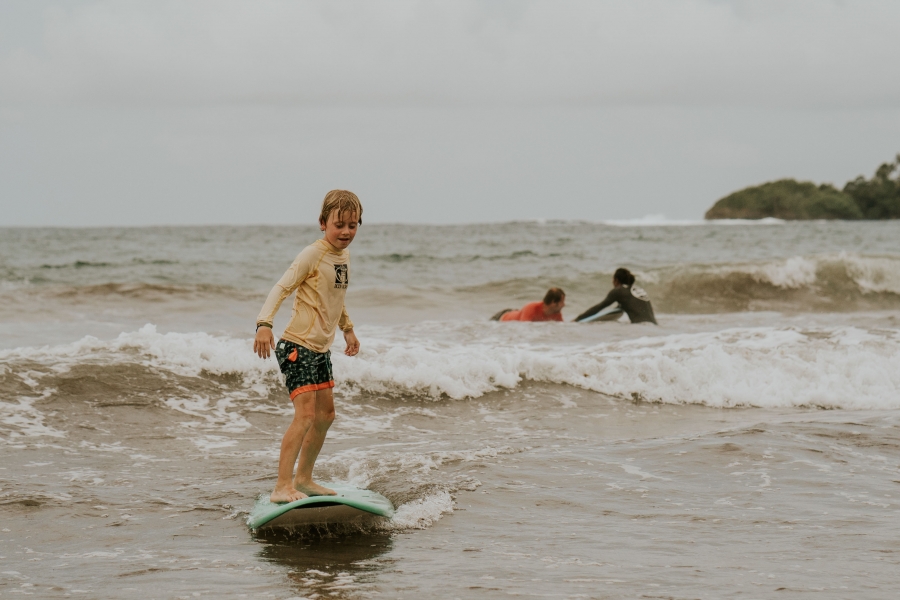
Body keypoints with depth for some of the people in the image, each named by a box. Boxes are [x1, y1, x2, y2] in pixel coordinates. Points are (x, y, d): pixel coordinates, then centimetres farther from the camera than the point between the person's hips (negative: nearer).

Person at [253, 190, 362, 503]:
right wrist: (264, 323, -34)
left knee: (326, 414, 15)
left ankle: (303, 478, 29)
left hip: (321, 348, 9)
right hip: (297, 346, -9)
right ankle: (282, 486, -20)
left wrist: (347, 328, 34)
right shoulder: (312, 254, -15)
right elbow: (282, 287, -22)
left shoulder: (344, 256, 10)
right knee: (305, 414, -18)